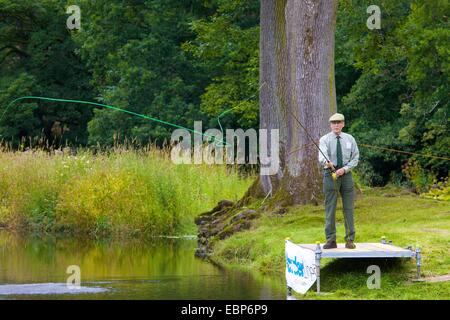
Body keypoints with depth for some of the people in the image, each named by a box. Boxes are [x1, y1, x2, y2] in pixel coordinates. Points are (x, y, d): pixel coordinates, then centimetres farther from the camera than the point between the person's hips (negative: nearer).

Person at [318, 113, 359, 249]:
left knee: (348, 208, 2)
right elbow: (322, 156, -18)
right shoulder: (325, 140, -1)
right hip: (330, 174, -2)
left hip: (346, 174, 2)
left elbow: (355, 158, 6)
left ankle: (350, 240, 7)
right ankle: (331, 240, 2)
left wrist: (345, 169, -11)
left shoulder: (350, 139, 8)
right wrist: (327, 162, -41)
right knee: (330, 208, -2)